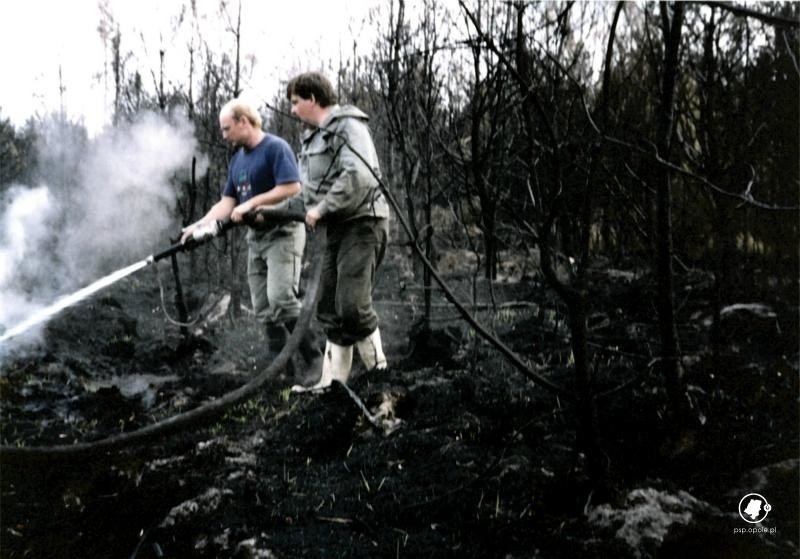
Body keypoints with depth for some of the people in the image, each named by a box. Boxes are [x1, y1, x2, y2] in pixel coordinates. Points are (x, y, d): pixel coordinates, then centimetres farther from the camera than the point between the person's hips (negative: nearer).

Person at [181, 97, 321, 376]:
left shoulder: (276, 147, -11)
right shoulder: (237, 160, 15)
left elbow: (292, 188, -21)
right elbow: (227, 203, 13)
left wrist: (251, 203, -19)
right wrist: (200, 224, -2)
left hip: (283, 233, -9)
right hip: (256, 236, 9)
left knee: (281, 298, -21)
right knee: (263, 309, 5)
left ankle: (316, 359, -13)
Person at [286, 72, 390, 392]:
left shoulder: (348, 126, -9)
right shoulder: (313, 137, 20)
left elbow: (359, 177, -23)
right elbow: (308, 190, 21)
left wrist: (322, 210, -18)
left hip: (363, 223, -10)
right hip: (338, 228, 10)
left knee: (351, 305, -15)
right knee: (330, 308, 8)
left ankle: (379, 371, -1)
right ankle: (333, 379, 14)